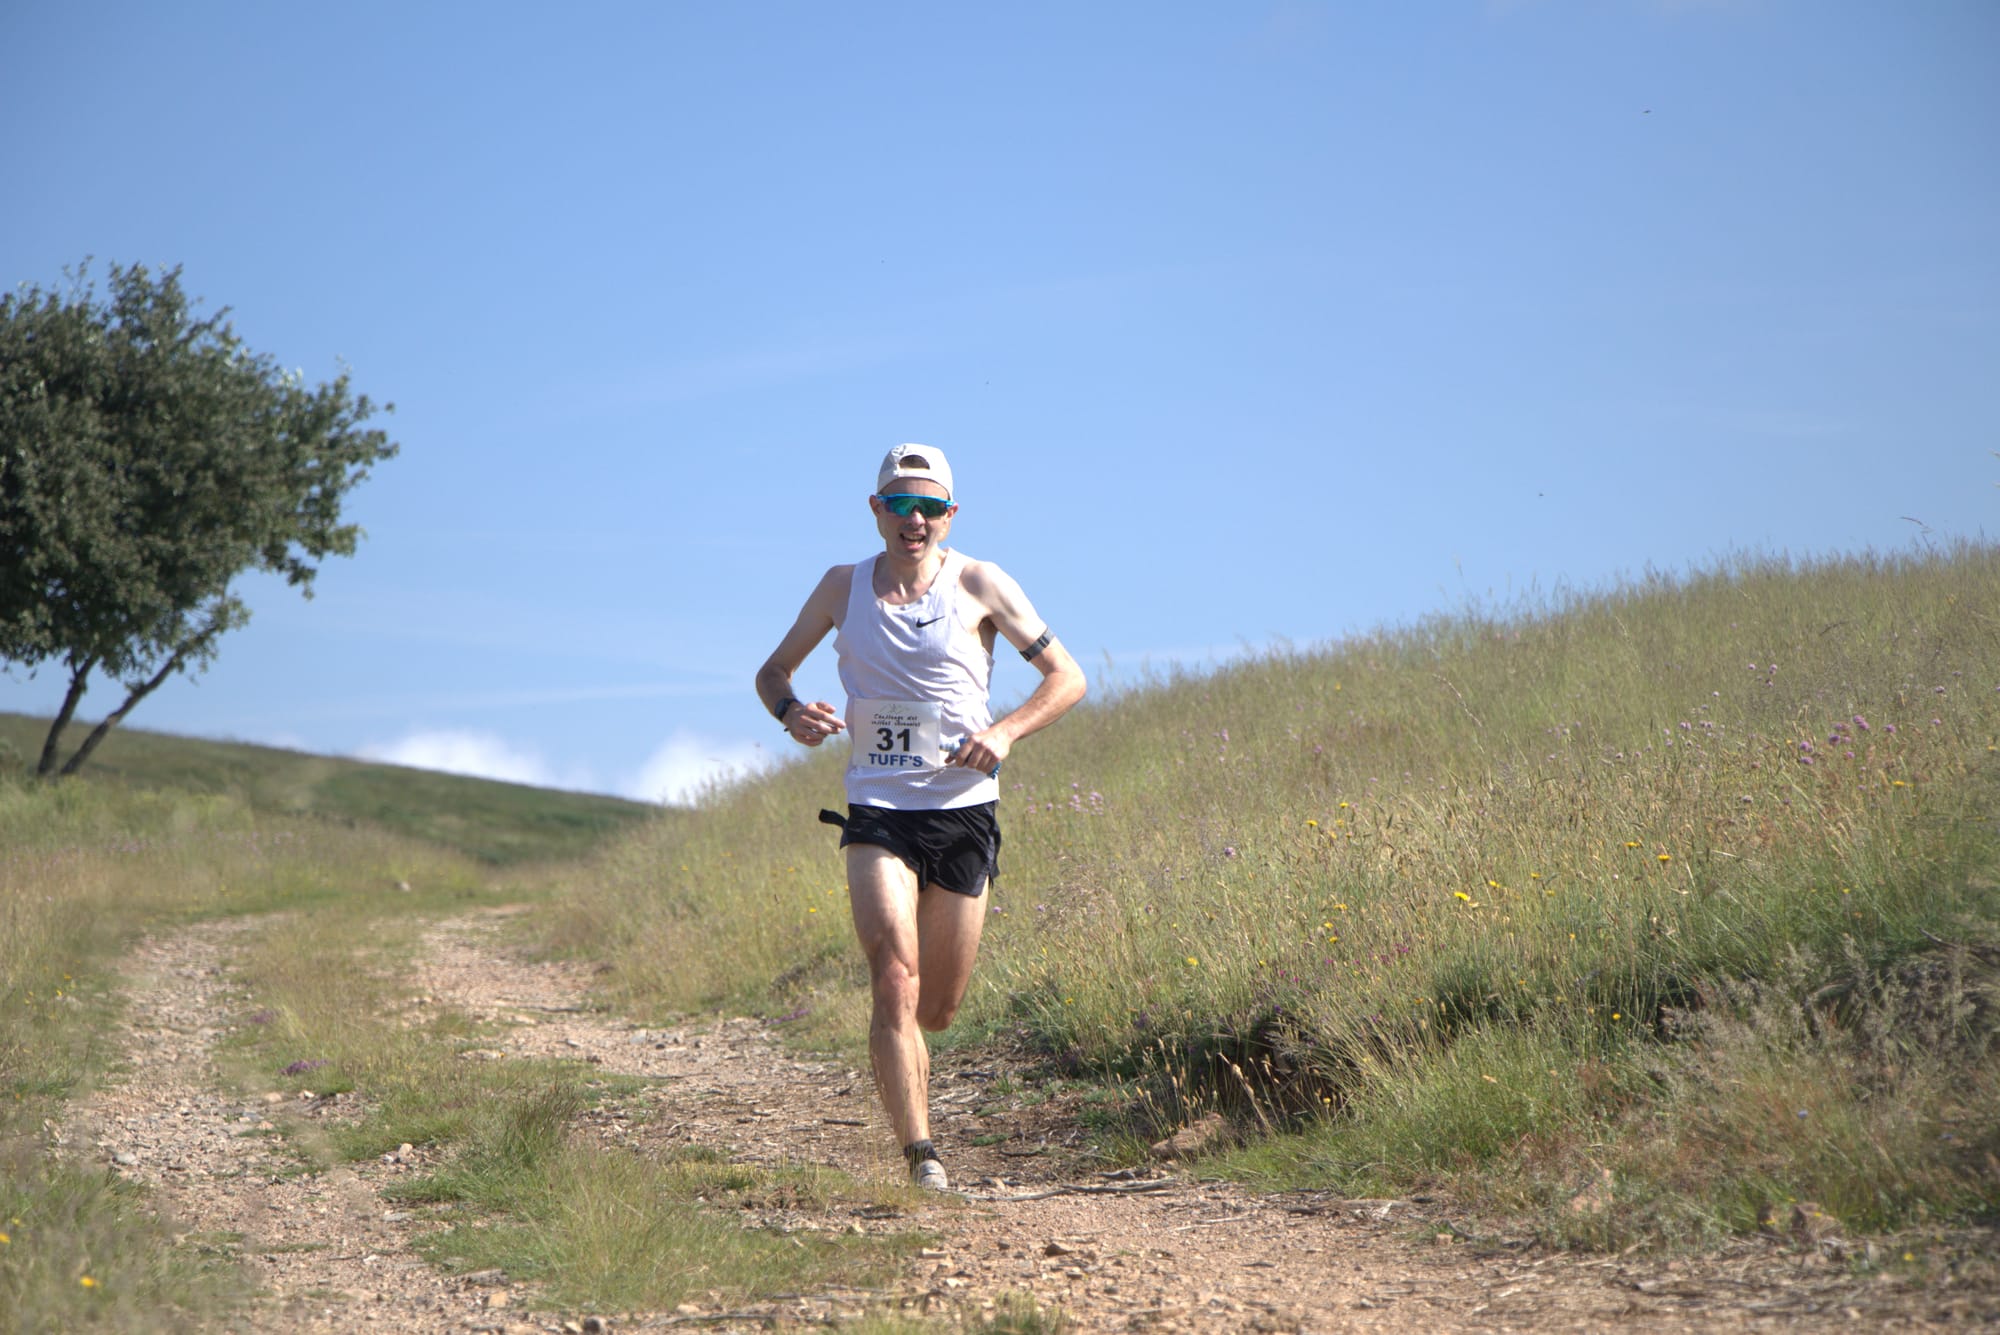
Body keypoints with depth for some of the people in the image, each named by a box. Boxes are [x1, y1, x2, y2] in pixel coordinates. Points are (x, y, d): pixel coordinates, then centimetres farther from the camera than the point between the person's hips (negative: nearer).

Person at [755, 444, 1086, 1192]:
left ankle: (904, 1056, 45)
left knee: (936, 1009, 8)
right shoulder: (843, 587, 6)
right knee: (894, 981, -20)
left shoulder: (980, 585, 0)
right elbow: (773, 671, 16)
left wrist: (1006, 732, -14)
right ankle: (921, 1155, -20)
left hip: (964, 813, 0)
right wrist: (791, 713, -8)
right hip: (878, 812, 0)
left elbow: (1067, 678, 4)